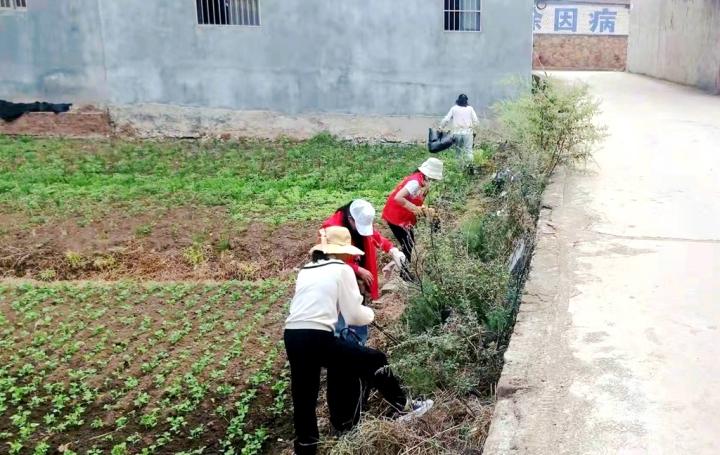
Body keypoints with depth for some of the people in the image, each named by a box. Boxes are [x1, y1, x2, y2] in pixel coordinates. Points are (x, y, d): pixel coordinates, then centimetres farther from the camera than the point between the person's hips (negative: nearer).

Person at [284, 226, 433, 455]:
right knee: (375, 360, 10)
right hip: (317, 339, -6)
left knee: (304, 397, 15)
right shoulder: (342, 269, 4)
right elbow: (354, 316, 2)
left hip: (292, 336, 6)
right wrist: (370, 313, 24)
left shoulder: (306, 271, 21)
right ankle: (404, 407, 23)